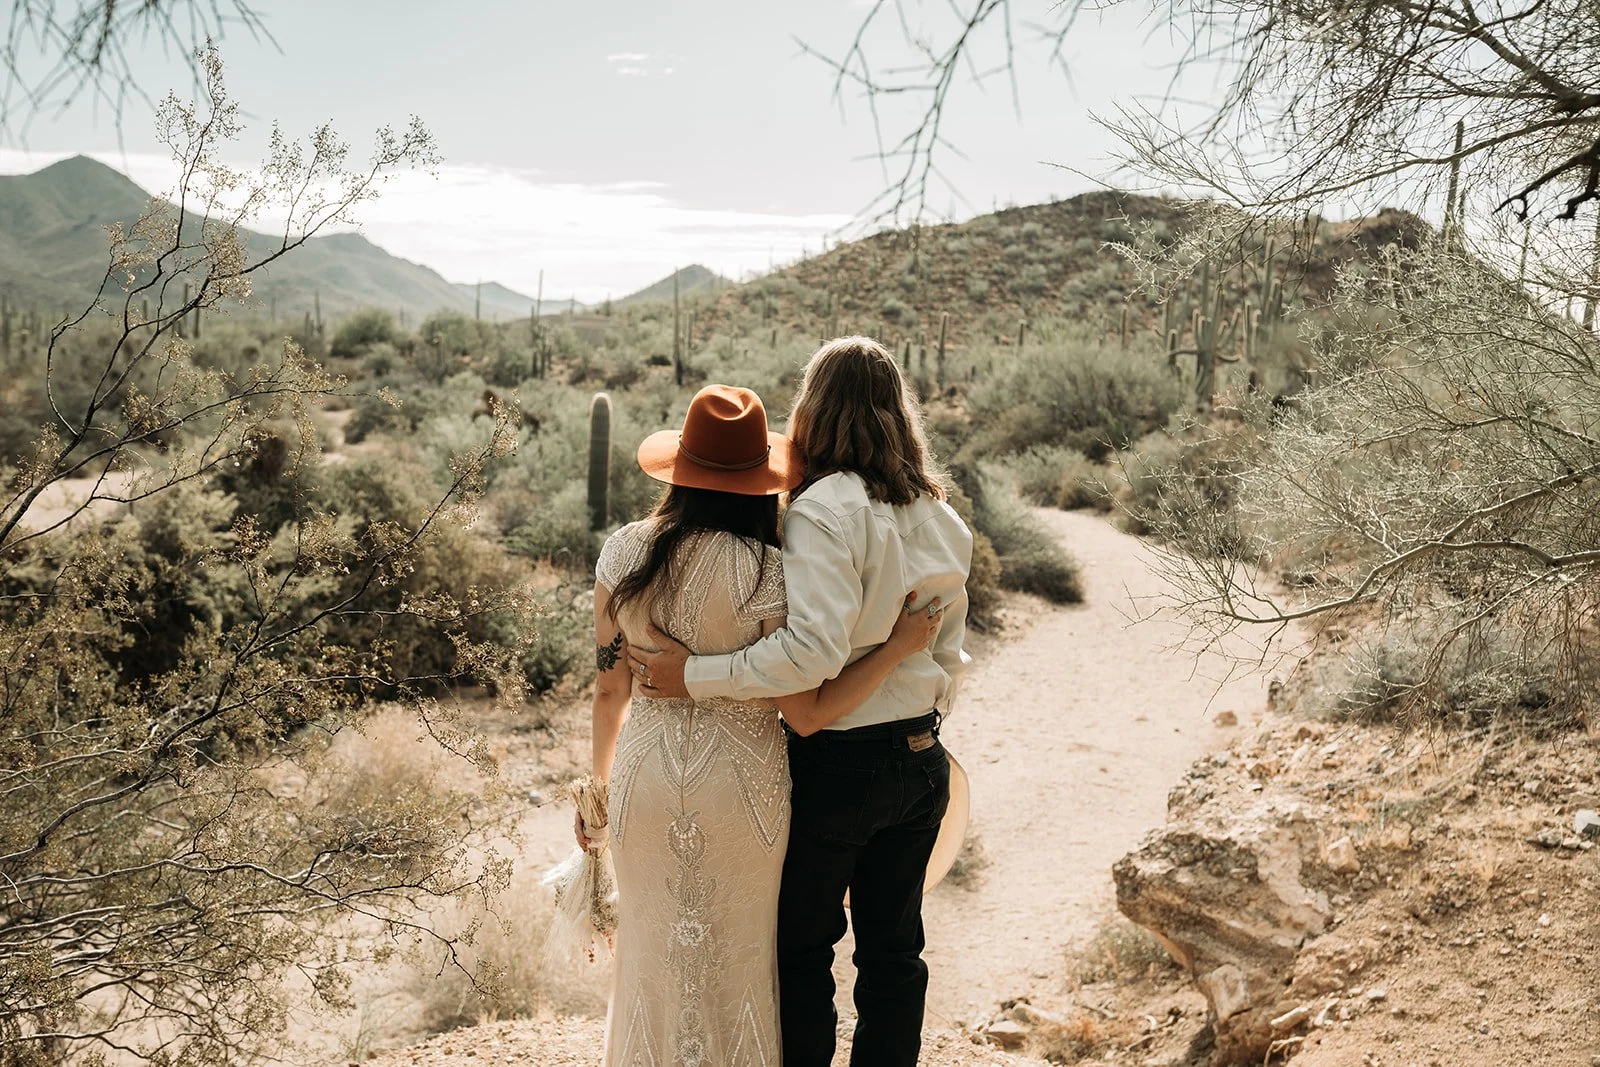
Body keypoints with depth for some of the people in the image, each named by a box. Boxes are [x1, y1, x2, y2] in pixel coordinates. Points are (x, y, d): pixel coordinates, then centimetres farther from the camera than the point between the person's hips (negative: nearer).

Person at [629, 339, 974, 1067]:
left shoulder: (823, 509, -18)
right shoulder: (940, 519, 4)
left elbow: (812, 648, -29)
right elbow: (948, 654, 10)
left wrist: (697, 676, -23)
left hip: (834, 765, -6)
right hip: (921, 760, 7)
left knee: (802, 946, 12)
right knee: (894, 948, 17)